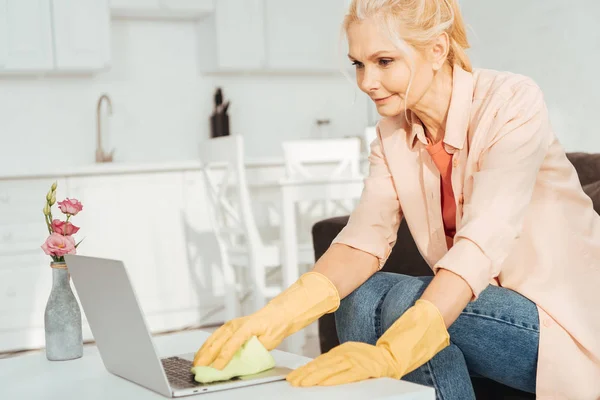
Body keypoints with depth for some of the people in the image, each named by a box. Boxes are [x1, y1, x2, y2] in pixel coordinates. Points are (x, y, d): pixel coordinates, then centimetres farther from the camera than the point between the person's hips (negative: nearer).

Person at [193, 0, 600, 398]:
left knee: (404, 303, -26)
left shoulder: (512, 102, -19)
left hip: (567, 321, -5)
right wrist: (277, 316, -31)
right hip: (477, 304, 5)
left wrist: (391, 352, -45)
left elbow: (482, 242, -32)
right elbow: (366, 238, -13)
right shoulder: (394, 131, 0)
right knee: (361, 298, -20)